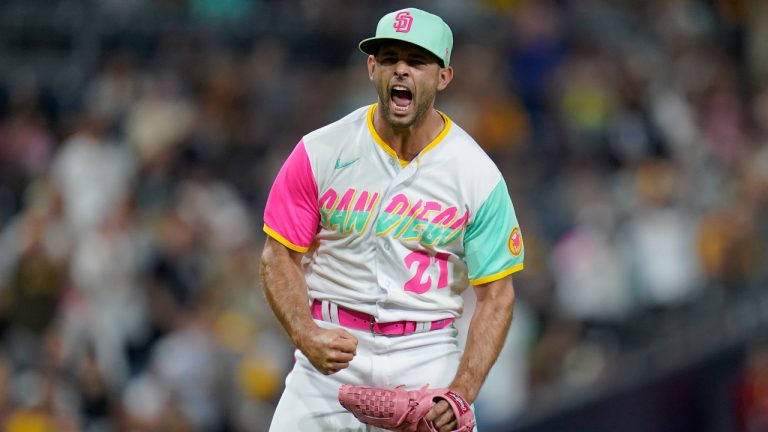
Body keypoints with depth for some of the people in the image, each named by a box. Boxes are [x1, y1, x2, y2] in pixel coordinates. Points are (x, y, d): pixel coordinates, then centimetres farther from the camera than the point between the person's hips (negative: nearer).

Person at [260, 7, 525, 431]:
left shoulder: (478, 175, -4)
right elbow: (280, 256, 1)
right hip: (332, 348, 0)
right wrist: (307, 336, -18)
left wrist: (462, 393, -16)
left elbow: (496, 294, -3)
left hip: (426, 354, 0)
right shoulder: (319, 153, -3)